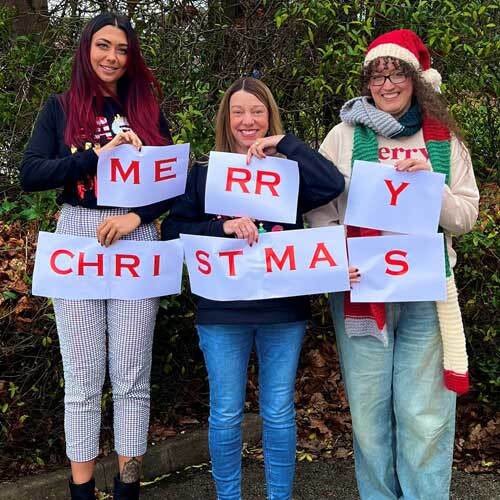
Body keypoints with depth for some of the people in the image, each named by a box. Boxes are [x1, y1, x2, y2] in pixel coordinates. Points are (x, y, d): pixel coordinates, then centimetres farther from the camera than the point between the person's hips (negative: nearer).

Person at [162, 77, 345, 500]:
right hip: (222, 310, 0)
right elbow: (173, 231, -1)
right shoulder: (204, 172, 4)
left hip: (284, 309, 0)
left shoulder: (289, 169, 3)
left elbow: (334, 184, -16)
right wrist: (223, 228, -15)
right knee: (225, 415, 9)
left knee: (279, 413, 10)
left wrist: (284, 142, -13)